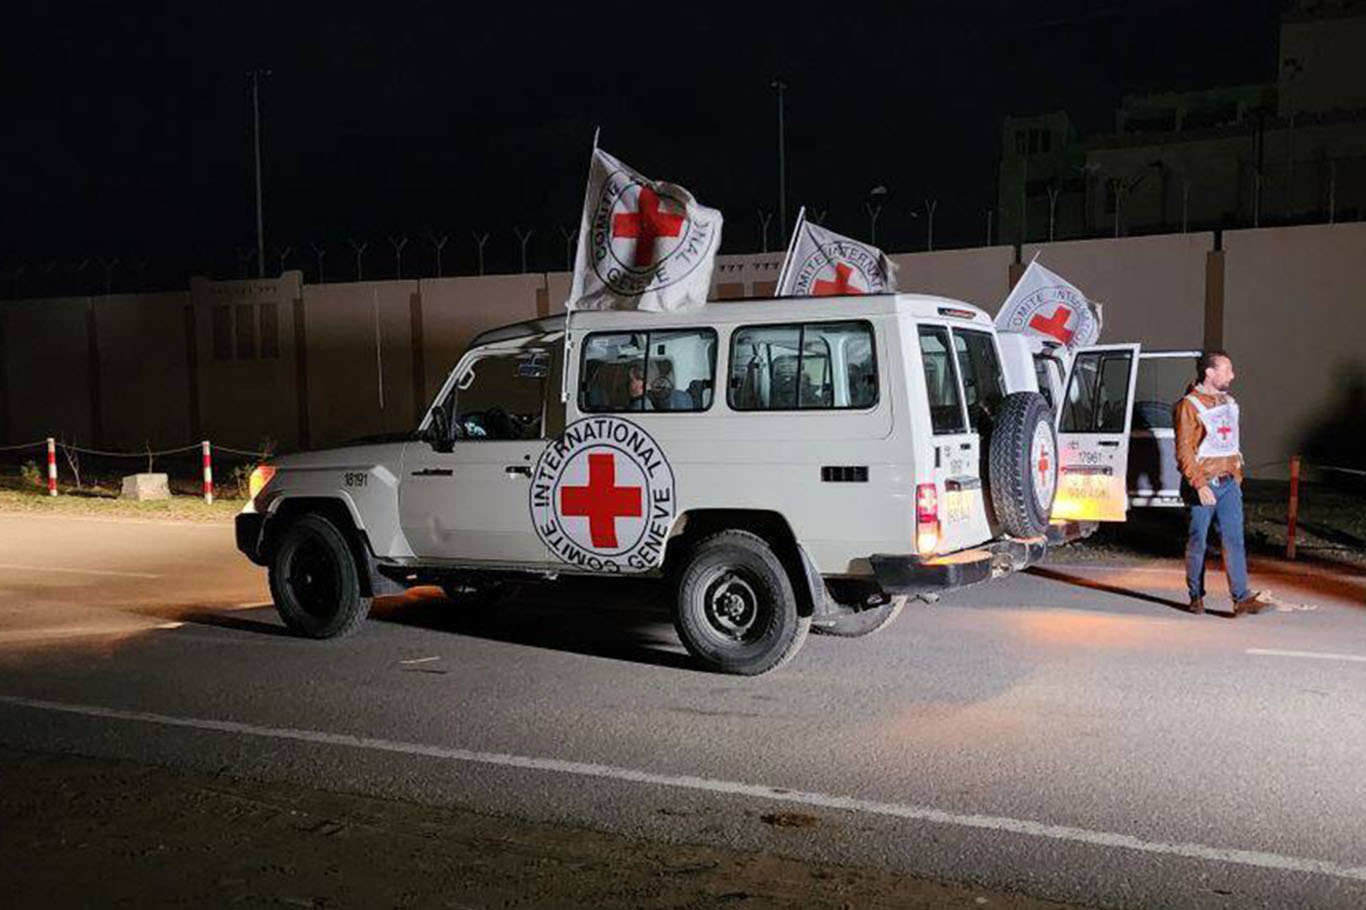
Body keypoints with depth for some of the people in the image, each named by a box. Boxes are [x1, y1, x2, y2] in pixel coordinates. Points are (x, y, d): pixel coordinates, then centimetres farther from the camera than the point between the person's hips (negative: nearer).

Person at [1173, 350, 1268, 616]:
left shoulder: (1228, 403, 14)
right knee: (1198, 541, 4)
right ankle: (1196, 597, 17)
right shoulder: (1189, 406, -9)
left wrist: (1237, 475, 19)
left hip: (1229, 483, 6)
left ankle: (1242, 598, -9)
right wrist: (1200, 484, -21)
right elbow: (1184, 451, -15)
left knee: (1234, 539, -4)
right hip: (1203, 486, -6)